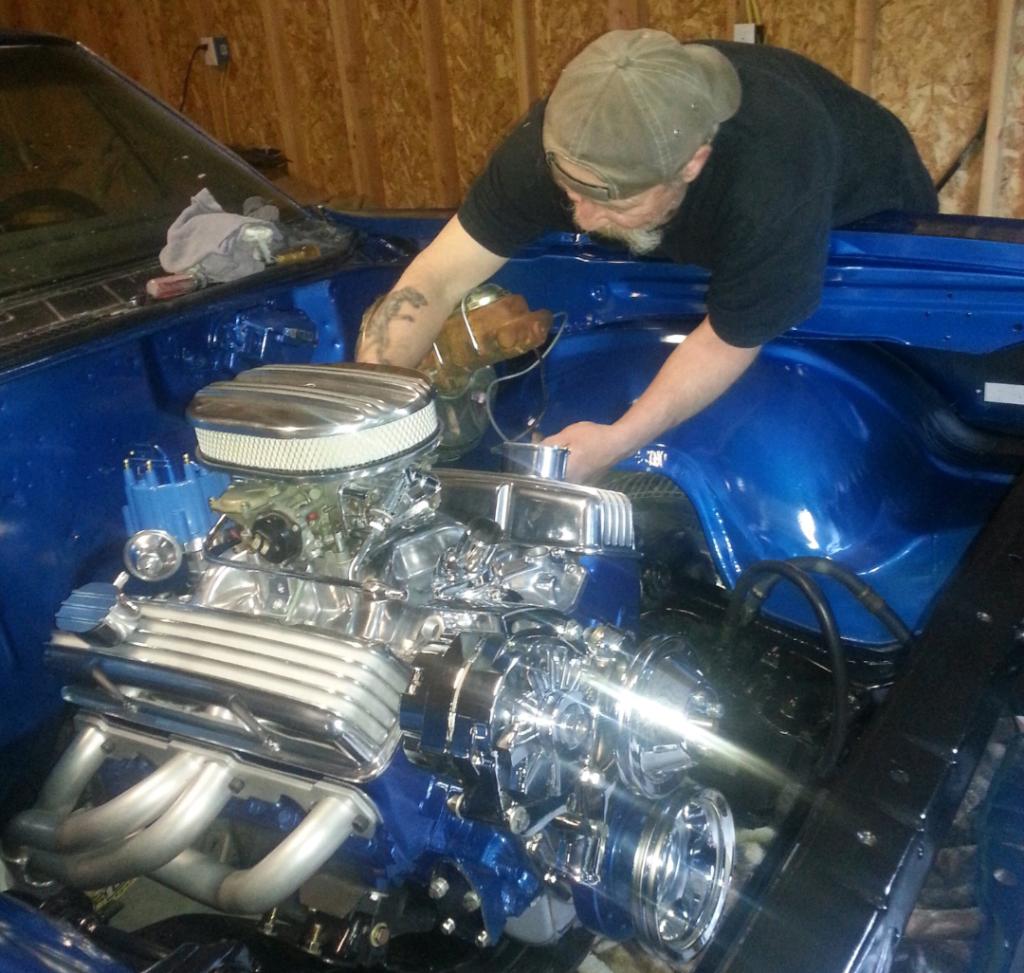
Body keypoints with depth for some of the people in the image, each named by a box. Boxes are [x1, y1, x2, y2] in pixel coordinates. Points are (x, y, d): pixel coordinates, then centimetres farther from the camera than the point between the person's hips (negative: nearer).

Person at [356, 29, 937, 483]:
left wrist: (619, 441, -42)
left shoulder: (772, 186, -47)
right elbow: (437, 279, -33)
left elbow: (731, 341, -31)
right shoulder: (560, 137, -35)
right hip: (700, 249, 4)